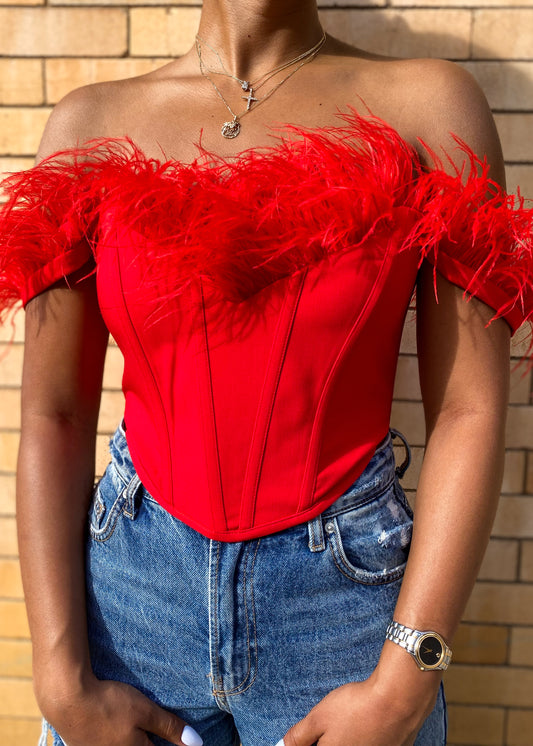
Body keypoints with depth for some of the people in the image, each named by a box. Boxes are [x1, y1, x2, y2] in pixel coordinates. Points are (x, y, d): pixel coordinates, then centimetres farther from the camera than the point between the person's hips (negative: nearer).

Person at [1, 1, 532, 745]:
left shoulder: (429, 104, -5)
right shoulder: (94, 124, -1)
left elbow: (469, 411, -10)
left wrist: (403, 685, -11)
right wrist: (62, 680, -5)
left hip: (348, 584, 0)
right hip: (132, 587, 2)